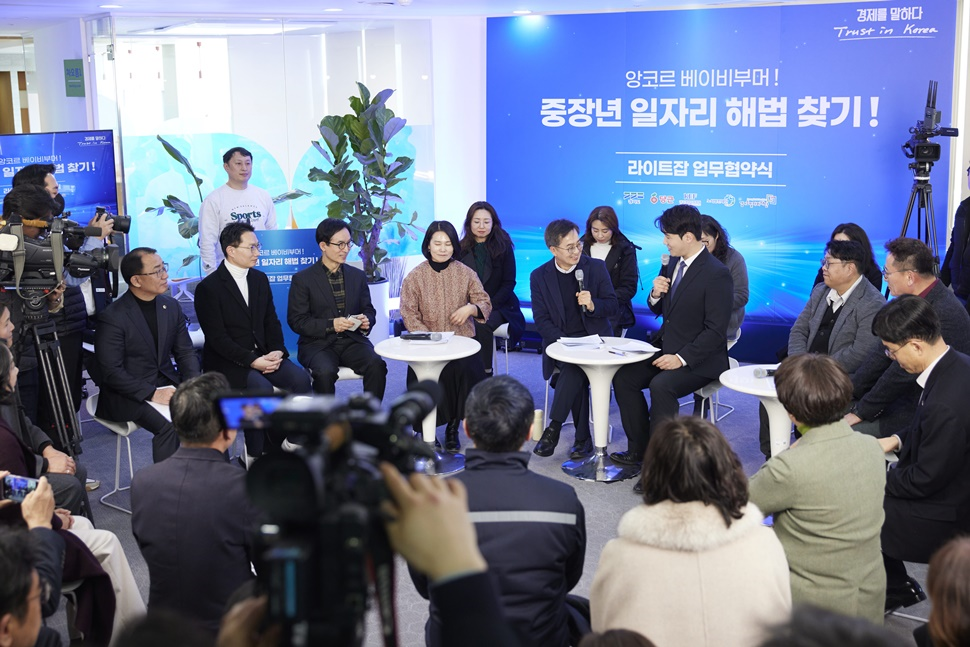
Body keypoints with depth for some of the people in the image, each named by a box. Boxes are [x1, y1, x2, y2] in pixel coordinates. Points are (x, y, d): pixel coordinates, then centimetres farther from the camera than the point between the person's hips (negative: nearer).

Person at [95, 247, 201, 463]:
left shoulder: (171, 306, 7)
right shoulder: (112, 317, -12)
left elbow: (186, 352, 9)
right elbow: (111, 372, -15)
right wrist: (152, 394, -24)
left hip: (168, 384, 6)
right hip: (129, 394, -6)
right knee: (171, 426, -30)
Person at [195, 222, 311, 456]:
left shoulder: (260, 279, 11)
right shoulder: (208, 287, -9)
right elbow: (217, 338, -14)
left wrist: (277, 351, -7)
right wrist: (252, 361, -22)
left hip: (262, 355, 6)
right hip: (228, 361, -6)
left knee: (300, 378, -19)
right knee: (262, 388, -31)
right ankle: (256, 454, -16)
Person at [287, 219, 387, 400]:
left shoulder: (357, 276, 13)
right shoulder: (302, 279, 1)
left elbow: (368, 310, 19)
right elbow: (296, 321, -4)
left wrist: (366, 321, -7)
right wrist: (330, 325, -18)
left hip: (352, 341, 3)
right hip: (317, 343, -3)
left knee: (377, 365, -26)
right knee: (325, 372, -34)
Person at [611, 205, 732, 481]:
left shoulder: (717, 274, -18)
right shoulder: (673, 263, 6)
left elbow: (716, 331, -20)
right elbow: (660, 310, 17)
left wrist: (681, 358, -26)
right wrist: (655, 294, -6)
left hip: (699, 359, -8)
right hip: (666, 349, 9)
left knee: (661, 385, -31)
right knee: (623, 377, -5)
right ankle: (639, 449, 7)